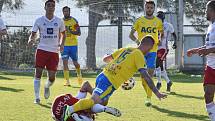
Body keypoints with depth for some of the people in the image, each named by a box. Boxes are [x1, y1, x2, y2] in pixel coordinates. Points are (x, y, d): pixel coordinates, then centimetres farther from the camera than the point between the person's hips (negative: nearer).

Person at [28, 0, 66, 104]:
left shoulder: (59, 21, 6)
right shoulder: (39, 21, 2)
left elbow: (63, 34, 19)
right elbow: (33, 34, 5)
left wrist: (61, 44, 1)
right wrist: (31, 40, -18)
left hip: (54, 51, 1)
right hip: (42, 49, -1)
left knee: (52, 77, 0)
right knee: (38, 73, -9)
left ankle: (47, 87, 35)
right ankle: (37, 97, -1)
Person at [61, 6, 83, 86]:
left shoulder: (74, 21, -3)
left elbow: (79, 33, -8)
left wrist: (71, 31, -24)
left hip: (73, 44, -2)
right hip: (64, 45, 2)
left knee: (75, 63, 6)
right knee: (65, 62, -9)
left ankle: (79, 75, 36)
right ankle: (67, 81, -8)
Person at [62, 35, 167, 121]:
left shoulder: (125, 49, 22)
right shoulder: (139, 55, 0)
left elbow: (106, 59, 29)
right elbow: (145, 76, -8)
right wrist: (157, 93, -5)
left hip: (102, 75, 8)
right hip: (109, 82, -8)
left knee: (103, 103, 21)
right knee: (94, 101, -22)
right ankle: (70, 109, -37)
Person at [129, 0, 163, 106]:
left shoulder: (158, 21, 6)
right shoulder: (139, 21, 4)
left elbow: (162, 34, 20)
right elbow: (131, 34, 7)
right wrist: (136, 40, -13)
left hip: (152, 51, -1)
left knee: (150, 73, -12)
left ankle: (148, 98, -10)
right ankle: (149, 95, 27)